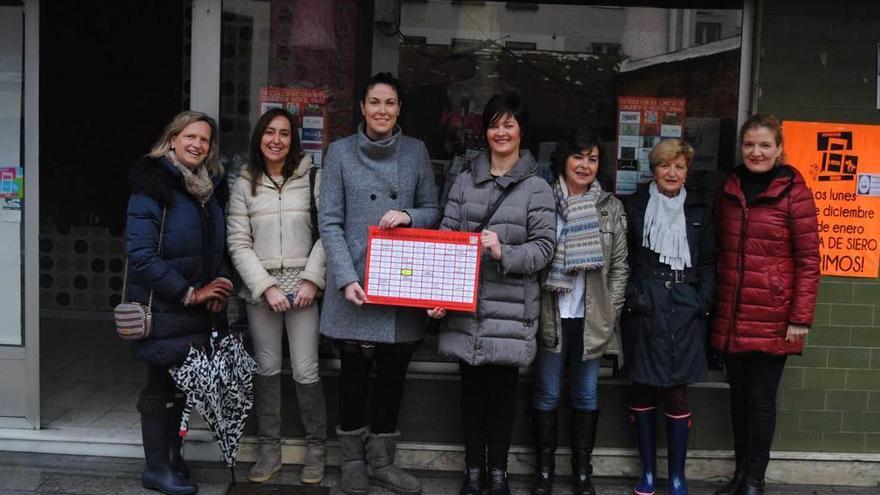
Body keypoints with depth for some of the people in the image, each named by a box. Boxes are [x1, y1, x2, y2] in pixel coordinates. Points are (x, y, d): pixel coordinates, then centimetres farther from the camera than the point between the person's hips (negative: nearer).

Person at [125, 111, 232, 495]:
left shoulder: (211, 189, 11)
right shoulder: (153, 186, -12)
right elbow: (141, 255, -19)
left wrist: (220, 285, -2)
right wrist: (189, 293, -18)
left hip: (199, 311, 7)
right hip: (163, 311, -6)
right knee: (163, 388, 3)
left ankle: (172, 455, 30)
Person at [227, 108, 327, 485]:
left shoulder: (312, 178, 3)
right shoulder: (244, 184, 6)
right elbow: (238, 243, 1)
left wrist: (312, 279, -10)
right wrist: (265, 286, -9)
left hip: (303, 286, -2)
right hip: (260, 289, 2)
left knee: (305, 372, -2)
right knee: (266, 369, 8)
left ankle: (315, 448, 15)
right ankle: (270, 448, 21)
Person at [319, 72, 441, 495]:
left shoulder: (416, 151, 7)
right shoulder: (341, 152, 1)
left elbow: (433, 211, 10)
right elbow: (330, 223, -4)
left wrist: (409, 216, -12)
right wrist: (346, 278, -14)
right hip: (355, 283, -2)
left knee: (393, 373, 9)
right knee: (355, 371, 8)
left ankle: (381, 461, 24)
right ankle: (353, 461, 25)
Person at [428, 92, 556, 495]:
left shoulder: (536, 188, 0)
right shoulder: (465, 182, 9)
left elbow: (544, 247, -4)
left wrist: (504, 253, -22)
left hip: (510, 307, -2)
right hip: (466, 304, 2)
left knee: (504, 387, 6)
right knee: (471, 385, 10)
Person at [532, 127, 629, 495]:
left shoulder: (611, 207, 4)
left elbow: (620, 265, 6)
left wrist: (611, 311, -1)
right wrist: (533, 308, -5)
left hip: (592, 317, 2)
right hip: (551, 315, -1)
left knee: (586, 394, 10)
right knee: (547, 394, 7)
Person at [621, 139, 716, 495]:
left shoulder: (699, 210, 12)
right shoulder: (635, 206, 5)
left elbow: (708, 262, 12)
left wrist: (703, 302, 0)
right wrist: (631, 296, -8)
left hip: (684, 313, 1)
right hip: (644, 310, -1)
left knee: (677, 394, 1)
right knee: (643, 392, 5)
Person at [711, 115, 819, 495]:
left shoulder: (794, 192, -7)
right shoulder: (730, 189, 8)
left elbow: (808, 261, -8)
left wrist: (801, 318, -12)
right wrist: (715, 304, 10)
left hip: (772, 318, -4)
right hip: (731, 316, 5)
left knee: (761, 400, 3)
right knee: (738, 397, 13)